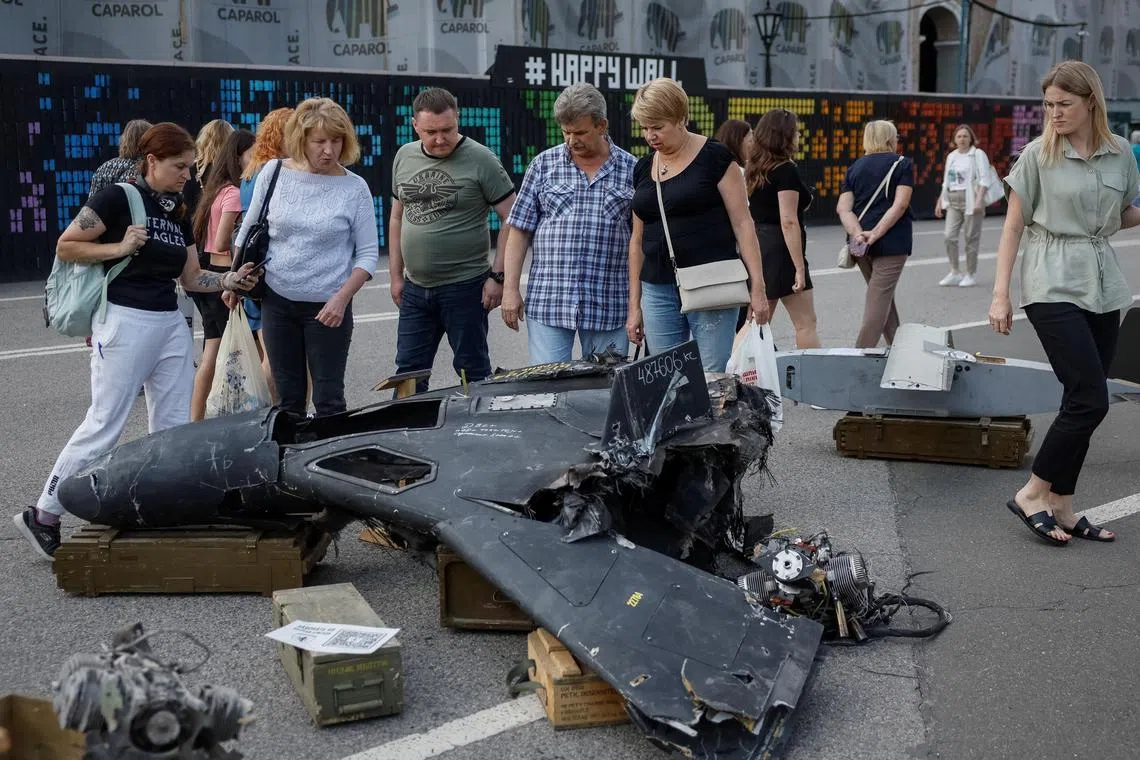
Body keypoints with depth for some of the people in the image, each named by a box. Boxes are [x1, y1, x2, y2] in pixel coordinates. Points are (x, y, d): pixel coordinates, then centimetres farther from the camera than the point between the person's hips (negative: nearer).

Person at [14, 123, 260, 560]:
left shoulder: (178, 213, 14)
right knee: (105, 425, -5)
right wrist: (119, 248, -17)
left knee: (174, 426, 5)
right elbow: (65, 247, -7)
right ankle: (43, 516, 5)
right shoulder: (118, 198, -8)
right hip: (125, 322, -8)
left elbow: (191, 277, 14)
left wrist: (230, 280, -2)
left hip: (171, 325, 8)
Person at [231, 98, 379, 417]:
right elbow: (249, 231, 11)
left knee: (328, 400, 1)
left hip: (327, 307, -2)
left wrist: (342, 299, -15)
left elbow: (368, 253, -4)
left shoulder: (354, 187, -6)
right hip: (276, 301, 3)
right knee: (288, 398, 12)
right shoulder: (274, 172, 0)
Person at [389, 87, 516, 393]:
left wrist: (498, 276, -14)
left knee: (472, 372, 4)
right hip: (415, 289, 5)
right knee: (408, 373, 11)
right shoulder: (404, 157, 7)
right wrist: (396, 275, 13)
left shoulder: (480, 160, -9)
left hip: (464, 287, -5)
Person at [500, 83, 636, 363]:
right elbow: (519, 230, 6)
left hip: (609, 307, 0)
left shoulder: (630, 170, 6)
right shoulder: (544, 164, 6)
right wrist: (510, 289, -1)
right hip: (547, 303, 0)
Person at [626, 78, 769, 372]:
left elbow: (742, 223, -5)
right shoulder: (643, 169, 13)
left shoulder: (714, 157, -3)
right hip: (658, 290, 5)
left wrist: (757, 286, -12)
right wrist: (634, 306, 14)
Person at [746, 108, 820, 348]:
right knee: (805, 322, -2)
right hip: (780, 249, -8)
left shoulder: (755, 171, 11)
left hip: (757, 246, 8)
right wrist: (799, 267, -18)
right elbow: (788, 222, -19)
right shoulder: (786, 171, -13)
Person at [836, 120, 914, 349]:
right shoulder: (902, 163, 0)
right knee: (880, 301, -5)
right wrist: (876, 234, -17)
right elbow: (900, 204, -13)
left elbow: (843, 208, -2)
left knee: (884, 297, 19)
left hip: (860, 242, 5)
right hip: (891, 242, -5)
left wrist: (858, 233, -14)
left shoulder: (855, 167, 12)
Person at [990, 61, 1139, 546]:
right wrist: (1000, 294, -7)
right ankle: (1032, 495, -1)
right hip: (1053, 287, -5)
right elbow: (1014, 225, -2)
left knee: (1081, 402, 5)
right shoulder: (1038, 155, -3)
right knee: (1090, 399, -13)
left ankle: (1060, 507, 13)